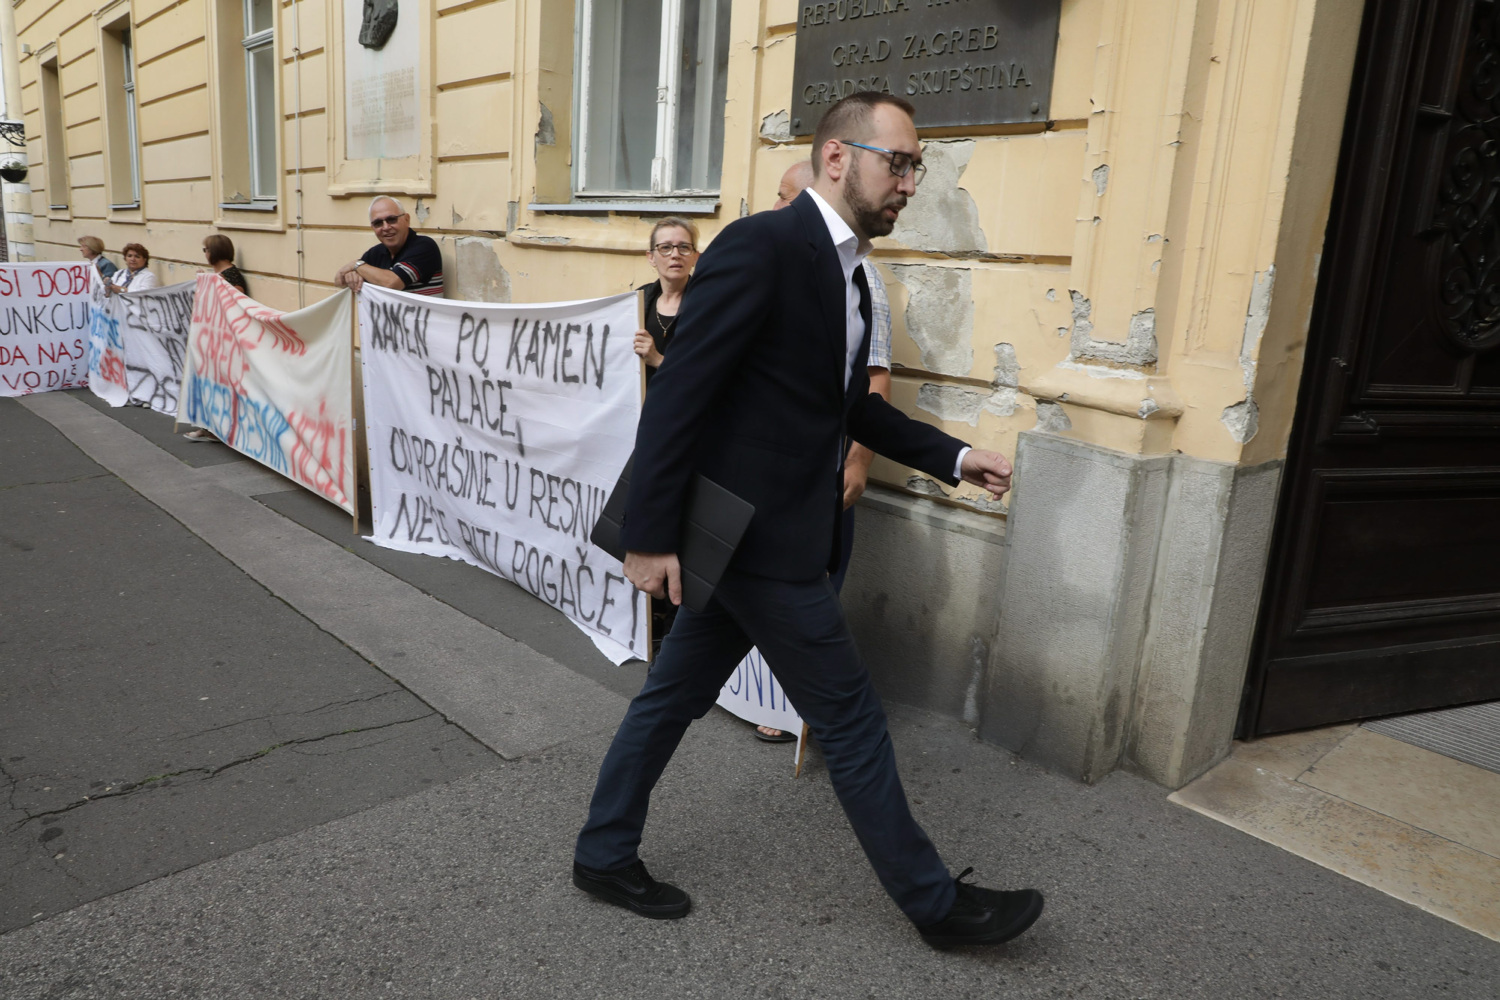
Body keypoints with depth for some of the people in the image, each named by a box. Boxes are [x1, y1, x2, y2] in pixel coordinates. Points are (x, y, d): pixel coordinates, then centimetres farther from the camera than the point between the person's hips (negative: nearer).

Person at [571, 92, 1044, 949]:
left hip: (770, 531, 9)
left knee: (676, 694, 18)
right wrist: (650, 538, -18)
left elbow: (850, 403, 21)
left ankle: (605, 854, 36)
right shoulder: (761, 247, -17)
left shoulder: (846, 269, 12)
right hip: (754, 534, -9)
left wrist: (953, 456, 15)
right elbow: (677, 394, -19)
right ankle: (934, 902, 24)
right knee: (853, 720, 4)